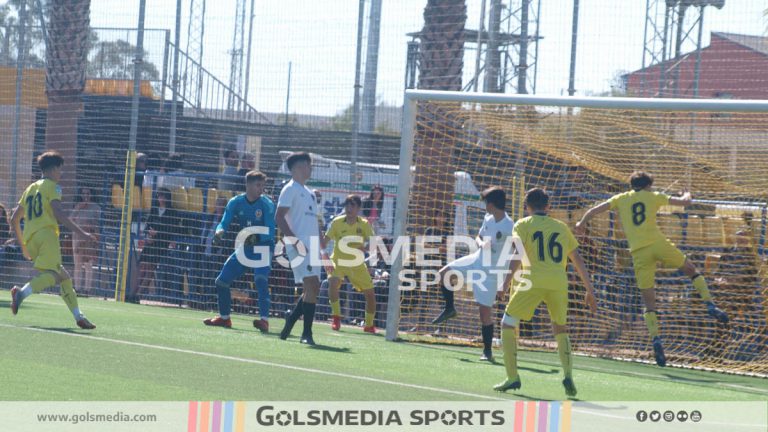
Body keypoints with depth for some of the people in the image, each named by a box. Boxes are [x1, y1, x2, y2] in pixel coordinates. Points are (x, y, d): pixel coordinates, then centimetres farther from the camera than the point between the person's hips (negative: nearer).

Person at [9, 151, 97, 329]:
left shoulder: (30, 189, 27)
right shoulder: (52, 187, 5)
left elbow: (14, 219, 26)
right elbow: (59, 214, -11)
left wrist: (23, 246, 32)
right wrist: (81, 232, -13)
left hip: (30, 238, 8)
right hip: (46, 234, -8)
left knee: (64, 277, 12)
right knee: (52, 274, -20)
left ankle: (78, 316, 5)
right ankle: (22, 292, -41)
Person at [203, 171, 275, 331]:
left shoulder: (267, 205, -14)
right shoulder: (236, 202, -3)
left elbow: (270, 233, -20)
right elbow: (224, 223, -6)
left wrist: (255, 237, -38)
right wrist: (219, 231, -29)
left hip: (263, 248, -5)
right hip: (244, 248, 5)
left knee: (260, 279, -31)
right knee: (221, 281, 7)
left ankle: (264, 320, -35)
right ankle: (224, 317, 27)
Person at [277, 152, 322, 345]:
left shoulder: (309, 193, 22)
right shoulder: (290, 189, -4)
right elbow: (279, 217, -12)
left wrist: (323, 247, 19)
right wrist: (295, 241, -19)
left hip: (311, 247, 9)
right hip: (299, 247, -9)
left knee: (313, 288, 7)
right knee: (312, 285, -15)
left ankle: (291, 320, 21)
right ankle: (307, 333, -13)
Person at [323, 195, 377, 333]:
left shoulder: (364, 224, -6)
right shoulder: (337, 222, -9)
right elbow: (325, 240, -8)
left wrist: (365, 247, -33)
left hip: (357, 264, 2)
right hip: (338, 261, -2)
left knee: (370, 293, 1)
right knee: (333, 282, -33)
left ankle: (369, 325, 24)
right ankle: (336, 317, -19)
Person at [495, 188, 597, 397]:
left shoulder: (523, 225, 12)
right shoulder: (561, 227, 22)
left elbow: (518, 255, -4)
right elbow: (578, 261, 20)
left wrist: (506, 283, -12)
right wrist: (590, 291, 23)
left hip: (534, 281, -3)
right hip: (559, 283, 3)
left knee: (508, 325, 10)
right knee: (560, 330, 21)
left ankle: (512, 378, 0)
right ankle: (568, 375, 0)